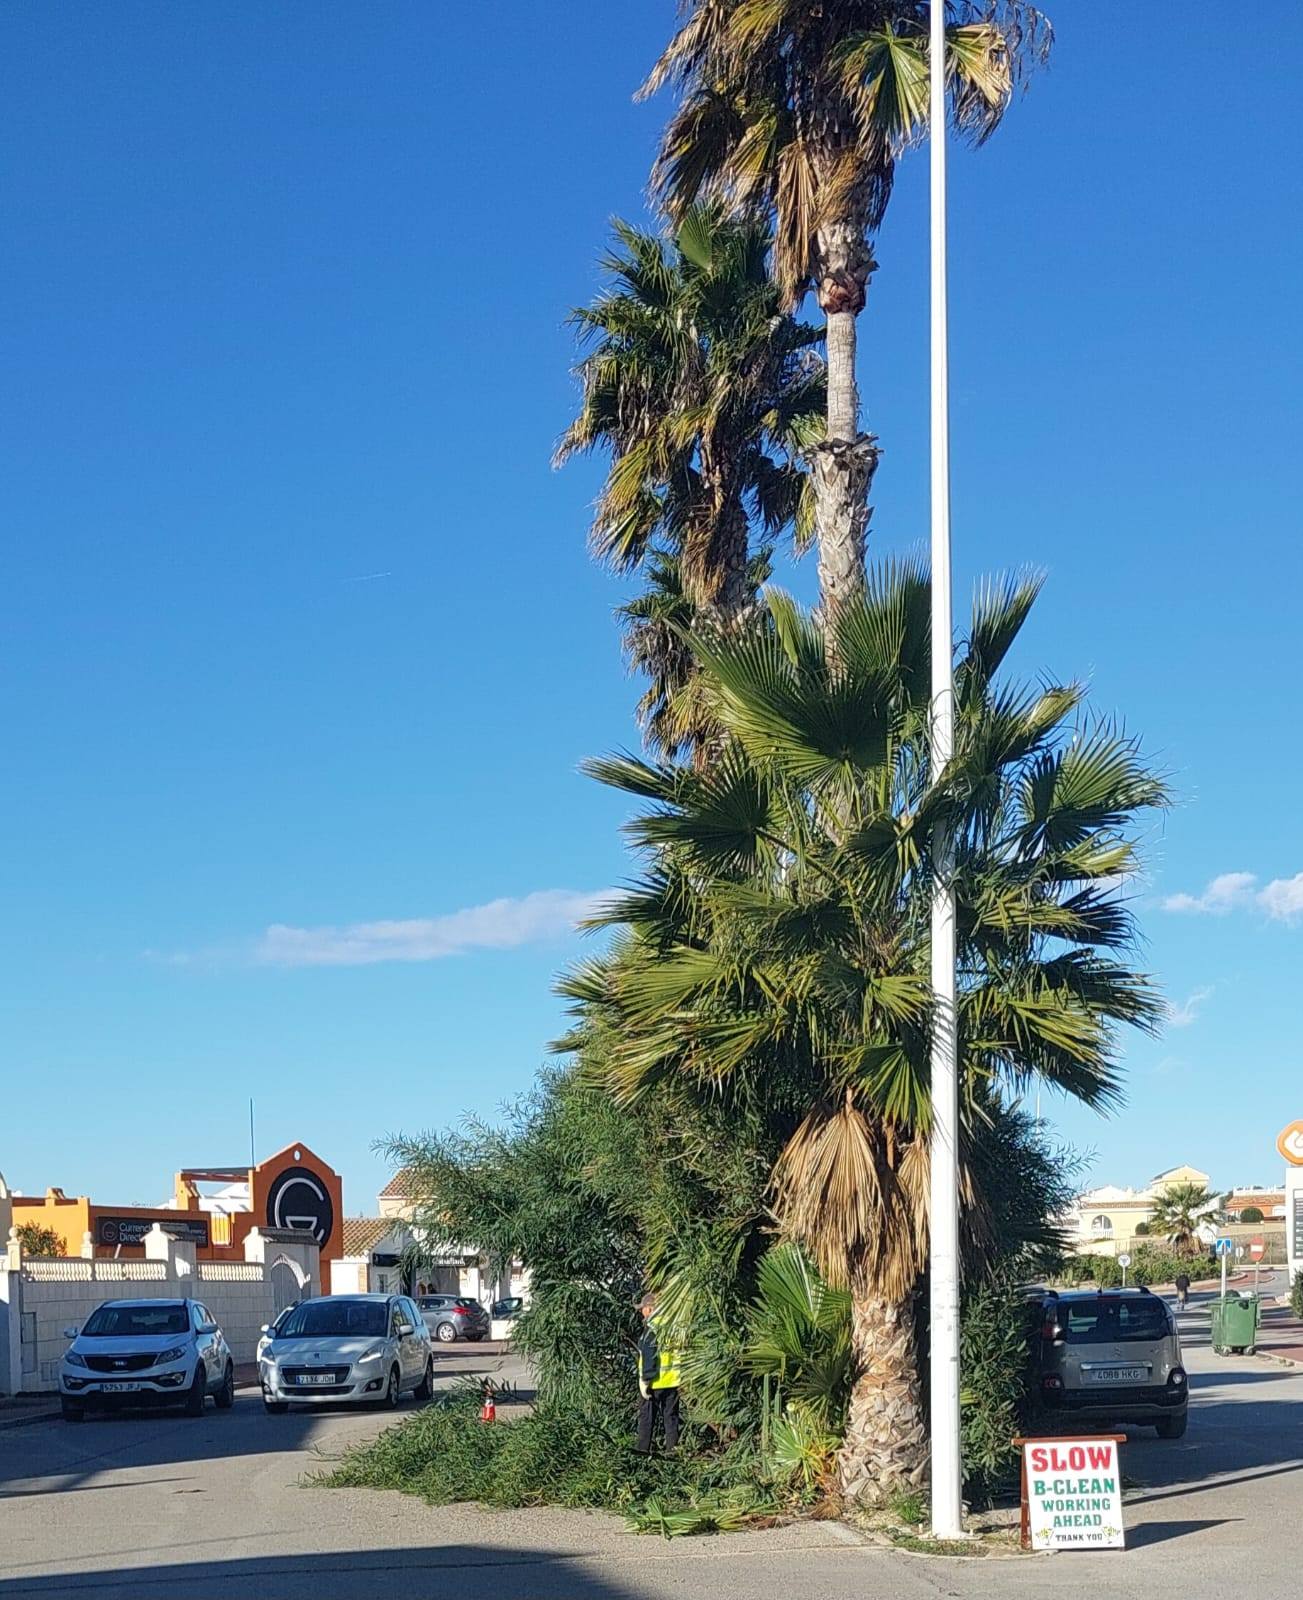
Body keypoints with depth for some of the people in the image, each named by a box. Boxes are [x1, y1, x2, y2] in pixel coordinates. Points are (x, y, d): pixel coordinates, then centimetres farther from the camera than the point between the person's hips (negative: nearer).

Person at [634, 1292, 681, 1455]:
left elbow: (648, 1356, -17)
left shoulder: (652, 1326, -13)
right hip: (673, 1380, 6)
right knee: (671, 1415, 11)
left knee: (646, 1415, 5)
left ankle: (643, 1448, 6)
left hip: (655, 1381, -6)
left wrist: (645, 1380, -14)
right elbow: (679, 1353, 11)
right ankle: (672, 1449, 10)